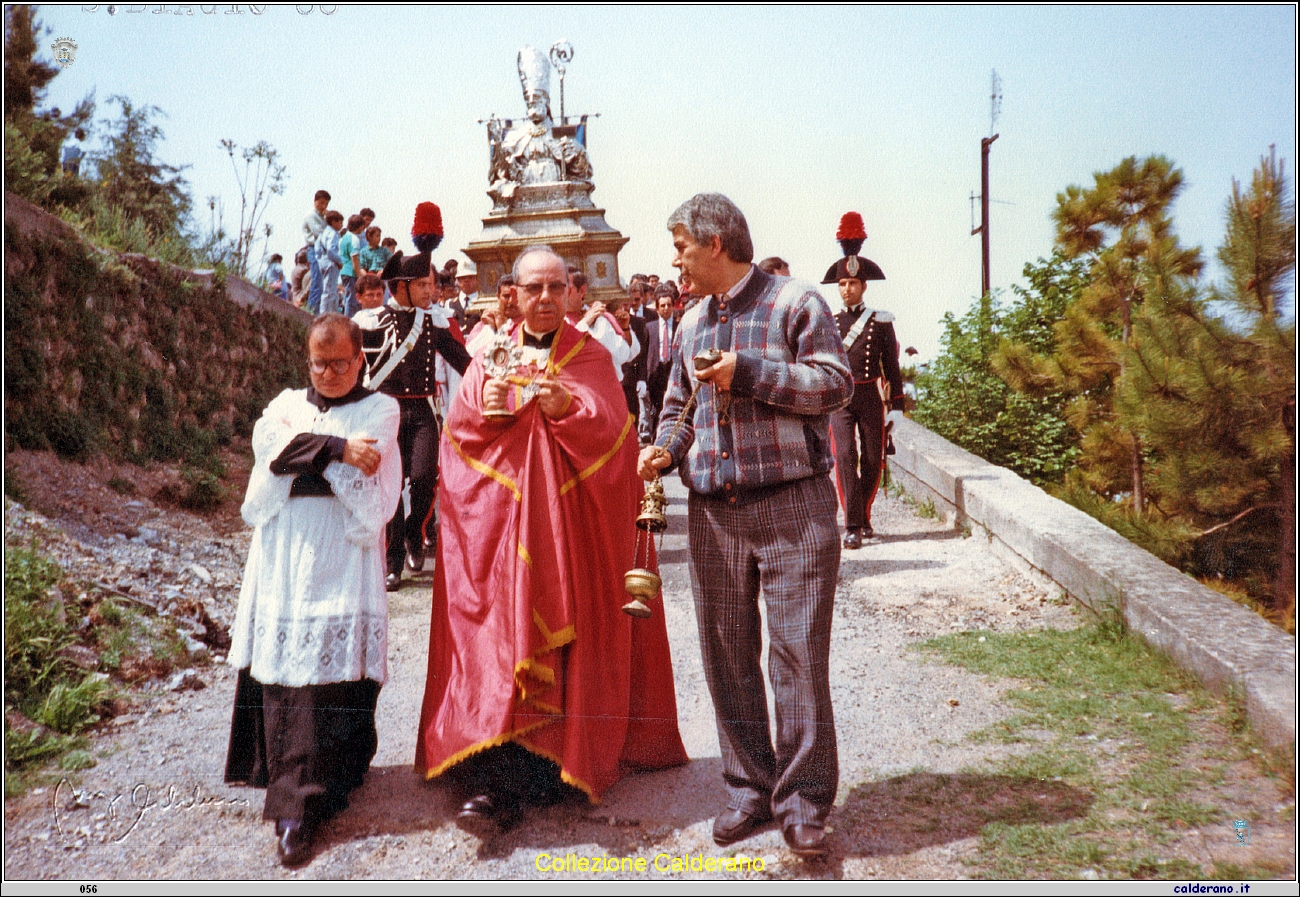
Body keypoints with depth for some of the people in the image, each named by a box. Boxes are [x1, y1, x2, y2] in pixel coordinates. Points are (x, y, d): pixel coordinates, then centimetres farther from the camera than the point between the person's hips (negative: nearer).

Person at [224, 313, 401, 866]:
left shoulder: (379, 410, 8)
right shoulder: (287, 404, 17)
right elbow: (267, 442, -5)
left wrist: (306, 450, -6)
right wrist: (336, 450, -14)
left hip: (341, 558, -4)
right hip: (283, 557, 4)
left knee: (330, 672, -8)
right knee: (278, 669, 2)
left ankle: (301, 806, -4)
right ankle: (287, 780, 17)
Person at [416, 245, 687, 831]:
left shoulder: (590, 357, 8)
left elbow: (611, 429, -5)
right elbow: (457, 432, 4)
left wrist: (568, 408, -23)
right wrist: (483, 408, -16)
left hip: (570, 522, -1)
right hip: (499, 521, 1)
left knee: (562, 639, 0)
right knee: (499, 635, -6)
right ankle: (495, 780, -6)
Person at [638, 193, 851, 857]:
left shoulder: (795, 302, -1)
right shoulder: (691, 324, 18)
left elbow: (835, 384, -8)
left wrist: (748, 372, -13)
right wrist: (667, 447, 2)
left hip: (793, 506, -5)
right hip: (713, 511, 6)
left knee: (798, 653, -4)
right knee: (726, 654, 8)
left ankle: (803, 801, 10)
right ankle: (750, 790, 22)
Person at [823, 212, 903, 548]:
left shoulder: (881, 321, 4)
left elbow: (891, 364, 5)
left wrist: (896, 404, 1)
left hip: (871, 396, 1)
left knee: (873, 459, 5)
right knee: (845, 456, -12)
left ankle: (864, 517, 25)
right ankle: (852, 526, -12)